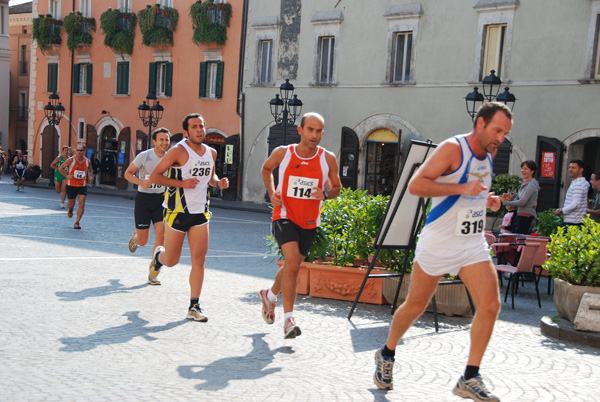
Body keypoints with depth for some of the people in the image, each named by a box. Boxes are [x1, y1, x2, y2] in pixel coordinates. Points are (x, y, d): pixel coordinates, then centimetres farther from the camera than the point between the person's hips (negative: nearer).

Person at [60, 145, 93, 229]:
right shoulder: (71, 160, -9)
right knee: (71, 204, 11)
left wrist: (90, 176, -2)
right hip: (71, 185, -1)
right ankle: (70, 210, 50)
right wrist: (67, 175, -15)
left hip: (83, 186, 1)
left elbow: (90, 170, 20)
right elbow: (61, 168, 1)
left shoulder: (87, 161, 0)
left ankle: (77, 222, -2)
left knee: (82, 204, -12)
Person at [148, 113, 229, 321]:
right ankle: (158, 255, 44)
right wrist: (182, 183, -20)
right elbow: (154, 176, -10)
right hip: (177, 211, -4)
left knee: (199, 259, -3)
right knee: (171, 260, 6)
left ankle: (194, 307, 3)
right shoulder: (178, 151, -12)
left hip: (200, 212, 4)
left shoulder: (211, 153, 7)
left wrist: (218, 182, 2)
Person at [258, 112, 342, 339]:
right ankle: (288, 319, -15)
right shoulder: (282, 153, -8)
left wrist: (325, 194, -16)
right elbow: (266, 168, 14)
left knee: (292, 266, 16)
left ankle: (270, 295, 46)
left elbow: (337, 187, 7)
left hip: (309, 222, 3)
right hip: (284, 216, -3)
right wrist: (271, 193, -2)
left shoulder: (328, 159, -6)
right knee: (292, 264, -21)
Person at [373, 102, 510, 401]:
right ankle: (386, 355, 32)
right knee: (415, 306, 7)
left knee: (490, 304, -9)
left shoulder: (488, 155, 9)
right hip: (438, 242, -6)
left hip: (473, 243, 6)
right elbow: (415, 185, -23)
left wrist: (486, 200, 7)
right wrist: (462, 189, -29)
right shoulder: (452, 148, -15)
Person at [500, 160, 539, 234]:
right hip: (519, 215, 9)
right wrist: (511, 198, 2)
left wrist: (505, 202, -11)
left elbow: (522, 202, -18)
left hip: (526, 216, -9)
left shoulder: (532, 185, -12)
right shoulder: (525, 184, 18)